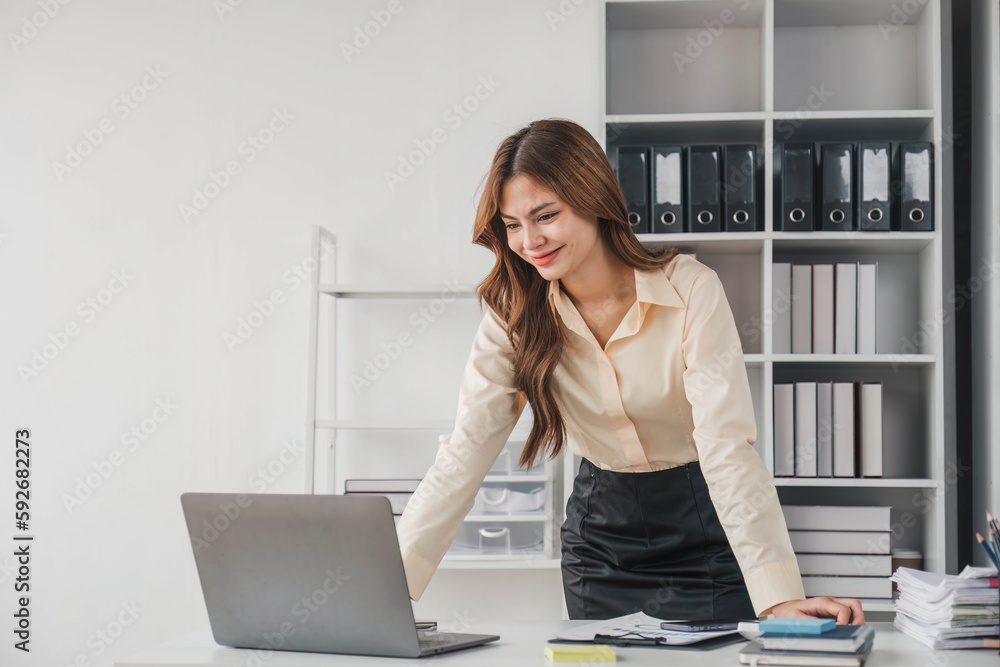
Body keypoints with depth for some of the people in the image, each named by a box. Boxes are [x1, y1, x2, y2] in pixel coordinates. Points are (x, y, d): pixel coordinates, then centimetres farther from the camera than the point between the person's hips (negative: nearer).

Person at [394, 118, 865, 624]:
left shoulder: (690, 291, -21)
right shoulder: (514, 313, -11)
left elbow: (728, 448, -29)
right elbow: (463, 456, -15)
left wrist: (780, 598, -39)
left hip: (705, 530, -3)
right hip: (599, 530, 3)